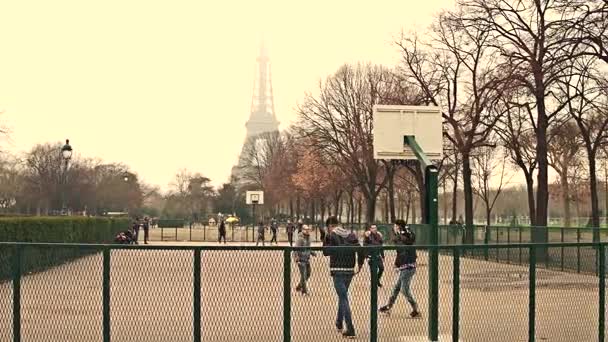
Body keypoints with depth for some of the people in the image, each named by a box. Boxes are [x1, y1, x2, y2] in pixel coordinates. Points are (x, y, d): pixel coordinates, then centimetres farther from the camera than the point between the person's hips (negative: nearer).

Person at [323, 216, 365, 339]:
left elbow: (326, 251, -9)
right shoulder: (351, 235, 7)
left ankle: (350, 330, -10)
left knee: (343, 299, -5)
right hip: (350, 270, 6)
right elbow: (360, 251, 2)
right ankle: (339, 323, 37)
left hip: (338, 271, -6)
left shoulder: (331, 235, -7)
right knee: (343, 296, 23)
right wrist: (360, 264, 13)